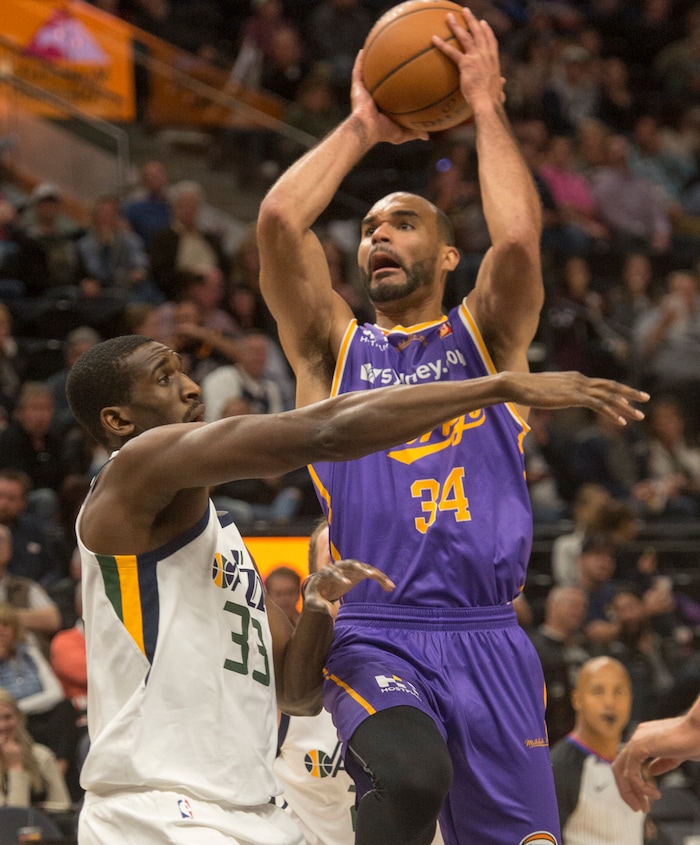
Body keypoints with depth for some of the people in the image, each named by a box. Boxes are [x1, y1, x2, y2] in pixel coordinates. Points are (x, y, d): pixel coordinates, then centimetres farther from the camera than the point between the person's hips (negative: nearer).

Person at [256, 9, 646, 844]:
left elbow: (519, 237, -7)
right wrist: (361, 127, 9)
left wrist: (485, 105, 1)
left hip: (488, 640, 2)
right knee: (409, 776, -34)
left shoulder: (487, 335, 15)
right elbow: (278, 219, -1)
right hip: (372, 636, -2)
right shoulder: (333, 347, 15)